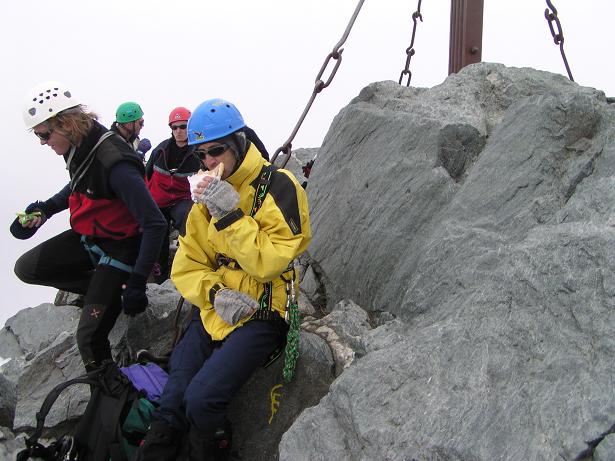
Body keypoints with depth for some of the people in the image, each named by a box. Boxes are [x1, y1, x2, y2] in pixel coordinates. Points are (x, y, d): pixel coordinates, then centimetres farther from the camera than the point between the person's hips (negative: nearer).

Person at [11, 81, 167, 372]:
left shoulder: (113, 163, -32)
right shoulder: (79, 147, -6)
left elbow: (155, 224, -31)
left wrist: (136, 282, -30)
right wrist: (45, 209, 3)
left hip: (119, 246, -8)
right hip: (87, 237, 8)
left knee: (89, 335, -11)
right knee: (27, 268, 3)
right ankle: (97, 288, 12)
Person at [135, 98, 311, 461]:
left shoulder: (278, 186, -9)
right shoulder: (210, 191, 12)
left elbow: (269, 262, -18)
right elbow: (186, 267, 8)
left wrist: (231, 215, -24)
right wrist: (216, 294, -11)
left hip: (261, 313, -6)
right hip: (213, 311, 6)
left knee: (201, 399, -23)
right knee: (170, 406, -6)